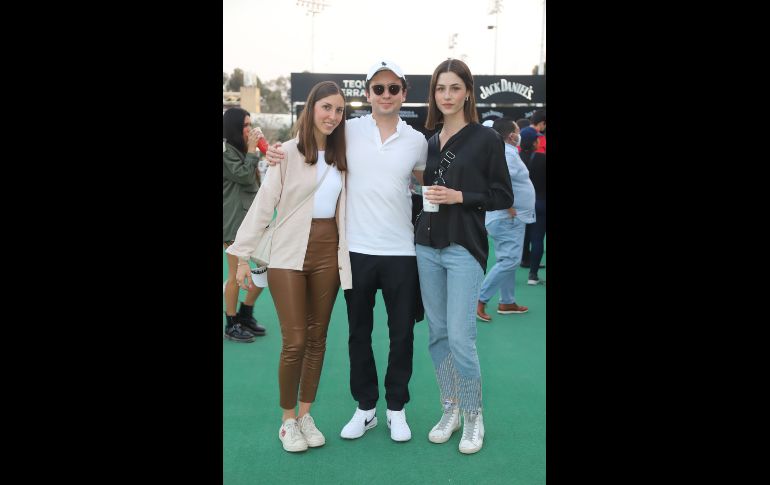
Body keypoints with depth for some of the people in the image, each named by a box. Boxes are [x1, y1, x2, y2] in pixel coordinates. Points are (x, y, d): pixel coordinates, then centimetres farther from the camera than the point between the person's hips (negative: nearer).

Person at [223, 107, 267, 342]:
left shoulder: (241, 150, 20)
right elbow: (243, 176, -14)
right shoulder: (226, 151, -8)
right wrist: (252, 149, -9)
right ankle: (231, 325, 9)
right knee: (236, 275, -4)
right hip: (234, 219, -9)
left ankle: (245, 315, 23)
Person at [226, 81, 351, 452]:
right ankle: (288, 420, 14)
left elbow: (344, 209, 9)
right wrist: (243, 255, -8)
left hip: (328, 253, 4)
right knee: (295, 341, -5)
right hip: (289, 255, -4)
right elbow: (263, 204, -6)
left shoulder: (341, 157, 9)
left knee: (317, 338, 9)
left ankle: (306, 415, 23)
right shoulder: (288, 152, -5)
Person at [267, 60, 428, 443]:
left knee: (402, 334, 9)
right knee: (359, 333, 11)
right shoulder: (348, 131, -1)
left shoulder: (416, 140, 3)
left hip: (401, 252, 1)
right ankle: (365, 407, 28)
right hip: (358, 249, 0)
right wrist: (276, 156, -9)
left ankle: (396, 408, 26)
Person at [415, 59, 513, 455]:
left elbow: (503, 196, -4)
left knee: (460, 337, -9)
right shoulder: (429, 143, 12)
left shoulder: (486, 139, -3)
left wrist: (460, 196, -15)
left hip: (464, 248, -5)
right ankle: (450, 410, 24)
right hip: (428, 247, 5)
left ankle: (473, 416, 12)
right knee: (436, 333, 9)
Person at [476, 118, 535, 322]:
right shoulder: (508, 154, -18)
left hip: (507, 219, 10)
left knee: (509, 260, 16)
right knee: (509, 261, -9)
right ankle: (479, 301, -7)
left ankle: (507, 302, 24)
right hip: (508, 219, -10)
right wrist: (511, 210, -23)